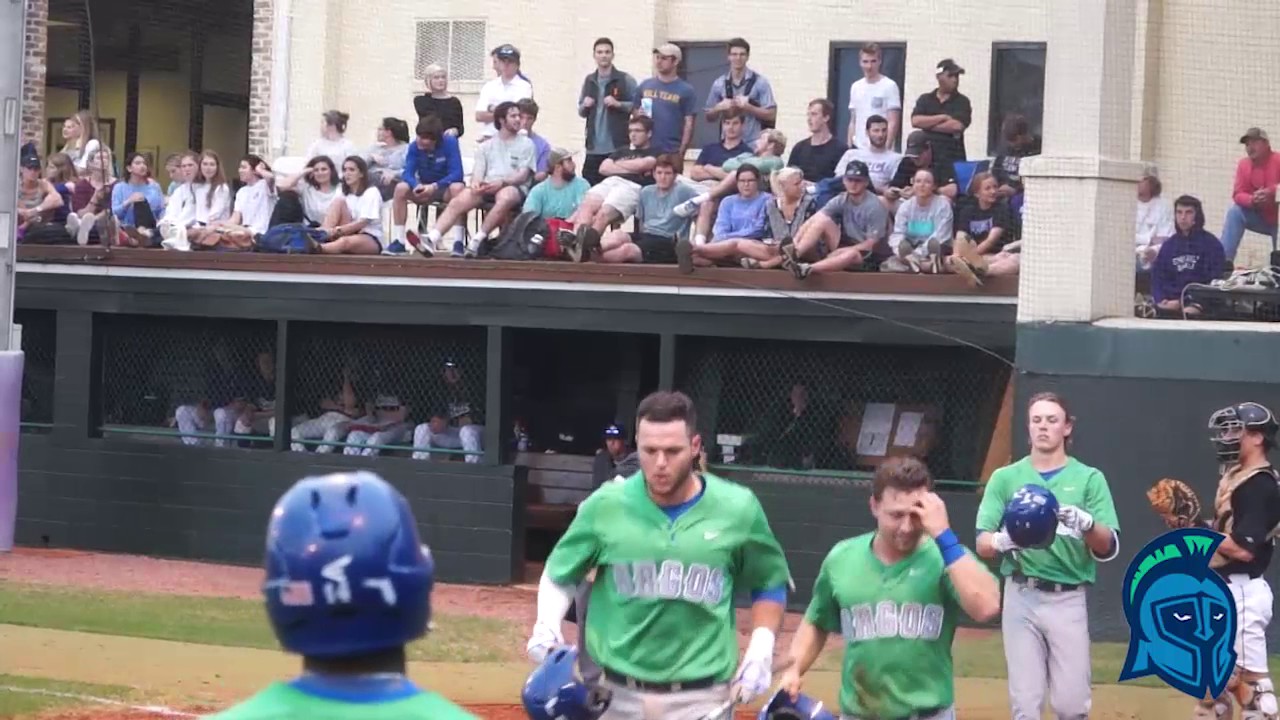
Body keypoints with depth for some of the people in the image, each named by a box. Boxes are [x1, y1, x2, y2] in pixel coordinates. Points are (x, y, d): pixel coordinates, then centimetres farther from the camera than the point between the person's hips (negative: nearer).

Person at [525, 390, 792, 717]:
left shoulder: (738, 509, -4)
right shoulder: (605, 506, -5)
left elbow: (770, 583, 13)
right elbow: (560, 575, 10)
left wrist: (761, 648, 0)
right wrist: (547, 624, -8)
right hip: (615, 694, 1)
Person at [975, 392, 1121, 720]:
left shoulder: (1089, 478, 4)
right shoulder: (1005, 478, 7)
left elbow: (1108, 549, -2)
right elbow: (982, 543, 1)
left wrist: (1087, 524, -25)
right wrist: (1003, 541, -23)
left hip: (1068, 600, 0)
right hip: (1021, 598, 1)